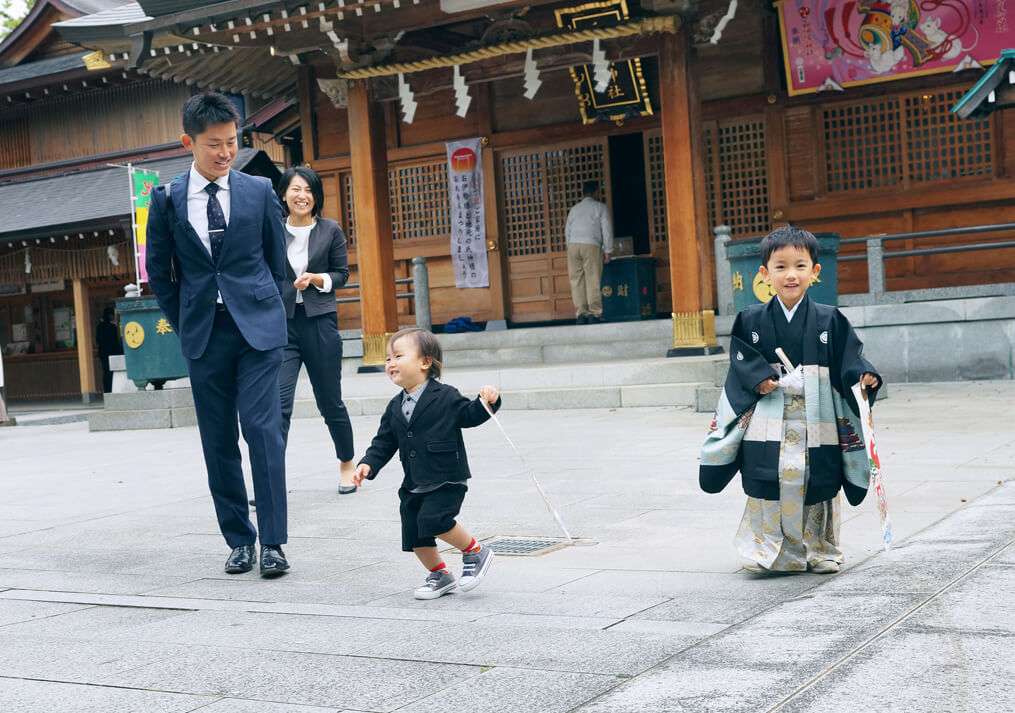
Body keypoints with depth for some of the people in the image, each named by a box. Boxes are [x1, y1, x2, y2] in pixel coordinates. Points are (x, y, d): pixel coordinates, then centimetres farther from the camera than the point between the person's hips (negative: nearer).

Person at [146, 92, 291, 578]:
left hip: (257, 327, -2)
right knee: (218, 441, 5)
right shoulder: (167, 200, 2)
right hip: (203, 334, 2)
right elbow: (158, 270, 10)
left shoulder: (259, 191, 1)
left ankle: (273, 543, -5)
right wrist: (185, 324, 9)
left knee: (262, 429, -10)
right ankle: (239, 539, 16)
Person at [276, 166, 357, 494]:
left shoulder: (330, 230, 2)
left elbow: (341, 274, 7)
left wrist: (316, 278, -12)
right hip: (281, 324, 0)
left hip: (319, 323, 0)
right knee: (278, 403, -10)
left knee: (330, 400, 11)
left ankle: (347, 464, 33)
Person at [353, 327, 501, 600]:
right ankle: (439, 575, 29)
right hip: (414, 485, 7)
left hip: (446, 480, -7)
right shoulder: (395, 407, 10)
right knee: (414, 535, 7)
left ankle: (476, 552, -1)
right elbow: (384, 442, 13)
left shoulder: (446, 397, -7)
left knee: (433, 520, -24)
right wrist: (368, 464, -1)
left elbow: (469, 415, -5)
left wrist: (486, 402, -24)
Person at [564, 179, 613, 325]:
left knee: (577, 281, 2)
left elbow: (567, 231, 17)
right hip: (591, 245, -3)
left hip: (573, 245, 3)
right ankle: (594, 313, -8)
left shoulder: (574, 209, 20)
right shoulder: (601, 207, 10)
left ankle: (581, 313, -3)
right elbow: (606, 230, 4)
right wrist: (607, 251, 7)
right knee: (593, 280, -4)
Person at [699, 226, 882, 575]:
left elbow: (849, 356, 1)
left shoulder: (829, 320, 1)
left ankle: (820, 550, 22)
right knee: (767, 484, -2)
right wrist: (758, 377, -12)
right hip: (767, 422, 0)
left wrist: (864, 375, -17)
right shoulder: (752, 320, 2)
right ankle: (768, 550, 10)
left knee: (817, 487, 6)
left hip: (816, 420, 0)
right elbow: (740, 357, 5)